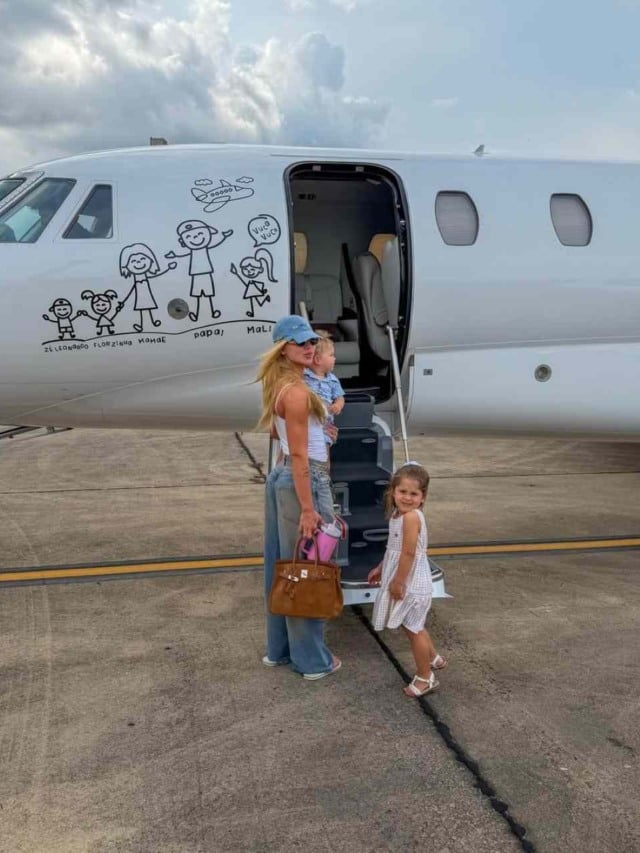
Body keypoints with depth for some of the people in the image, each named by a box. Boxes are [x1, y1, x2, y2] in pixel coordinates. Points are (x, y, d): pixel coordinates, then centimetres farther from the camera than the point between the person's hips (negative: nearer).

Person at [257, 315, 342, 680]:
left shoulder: (280, 386, 9)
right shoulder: (297, 392, -21)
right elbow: (300, 456, -22)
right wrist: (307, 509, -20)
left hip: (280, 477, 10)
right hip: (305, 481, -10)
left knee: (283, 566, 17)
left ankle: (280, 648, 32)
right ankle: (313, 659, 16)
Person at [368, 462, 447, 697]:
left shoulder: (411, 517, -25)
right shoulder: (398, 514, 4)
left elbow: (409, 553, -26)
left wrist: (397, 582, -20)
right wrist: (381, 569, 21)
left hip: (410, 582, -9)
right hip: (408, 580, 9)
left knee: (413, 628, 4)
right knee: (414, 626, 26)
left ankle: (425, 678, 20)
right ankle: (433, 658, 46)